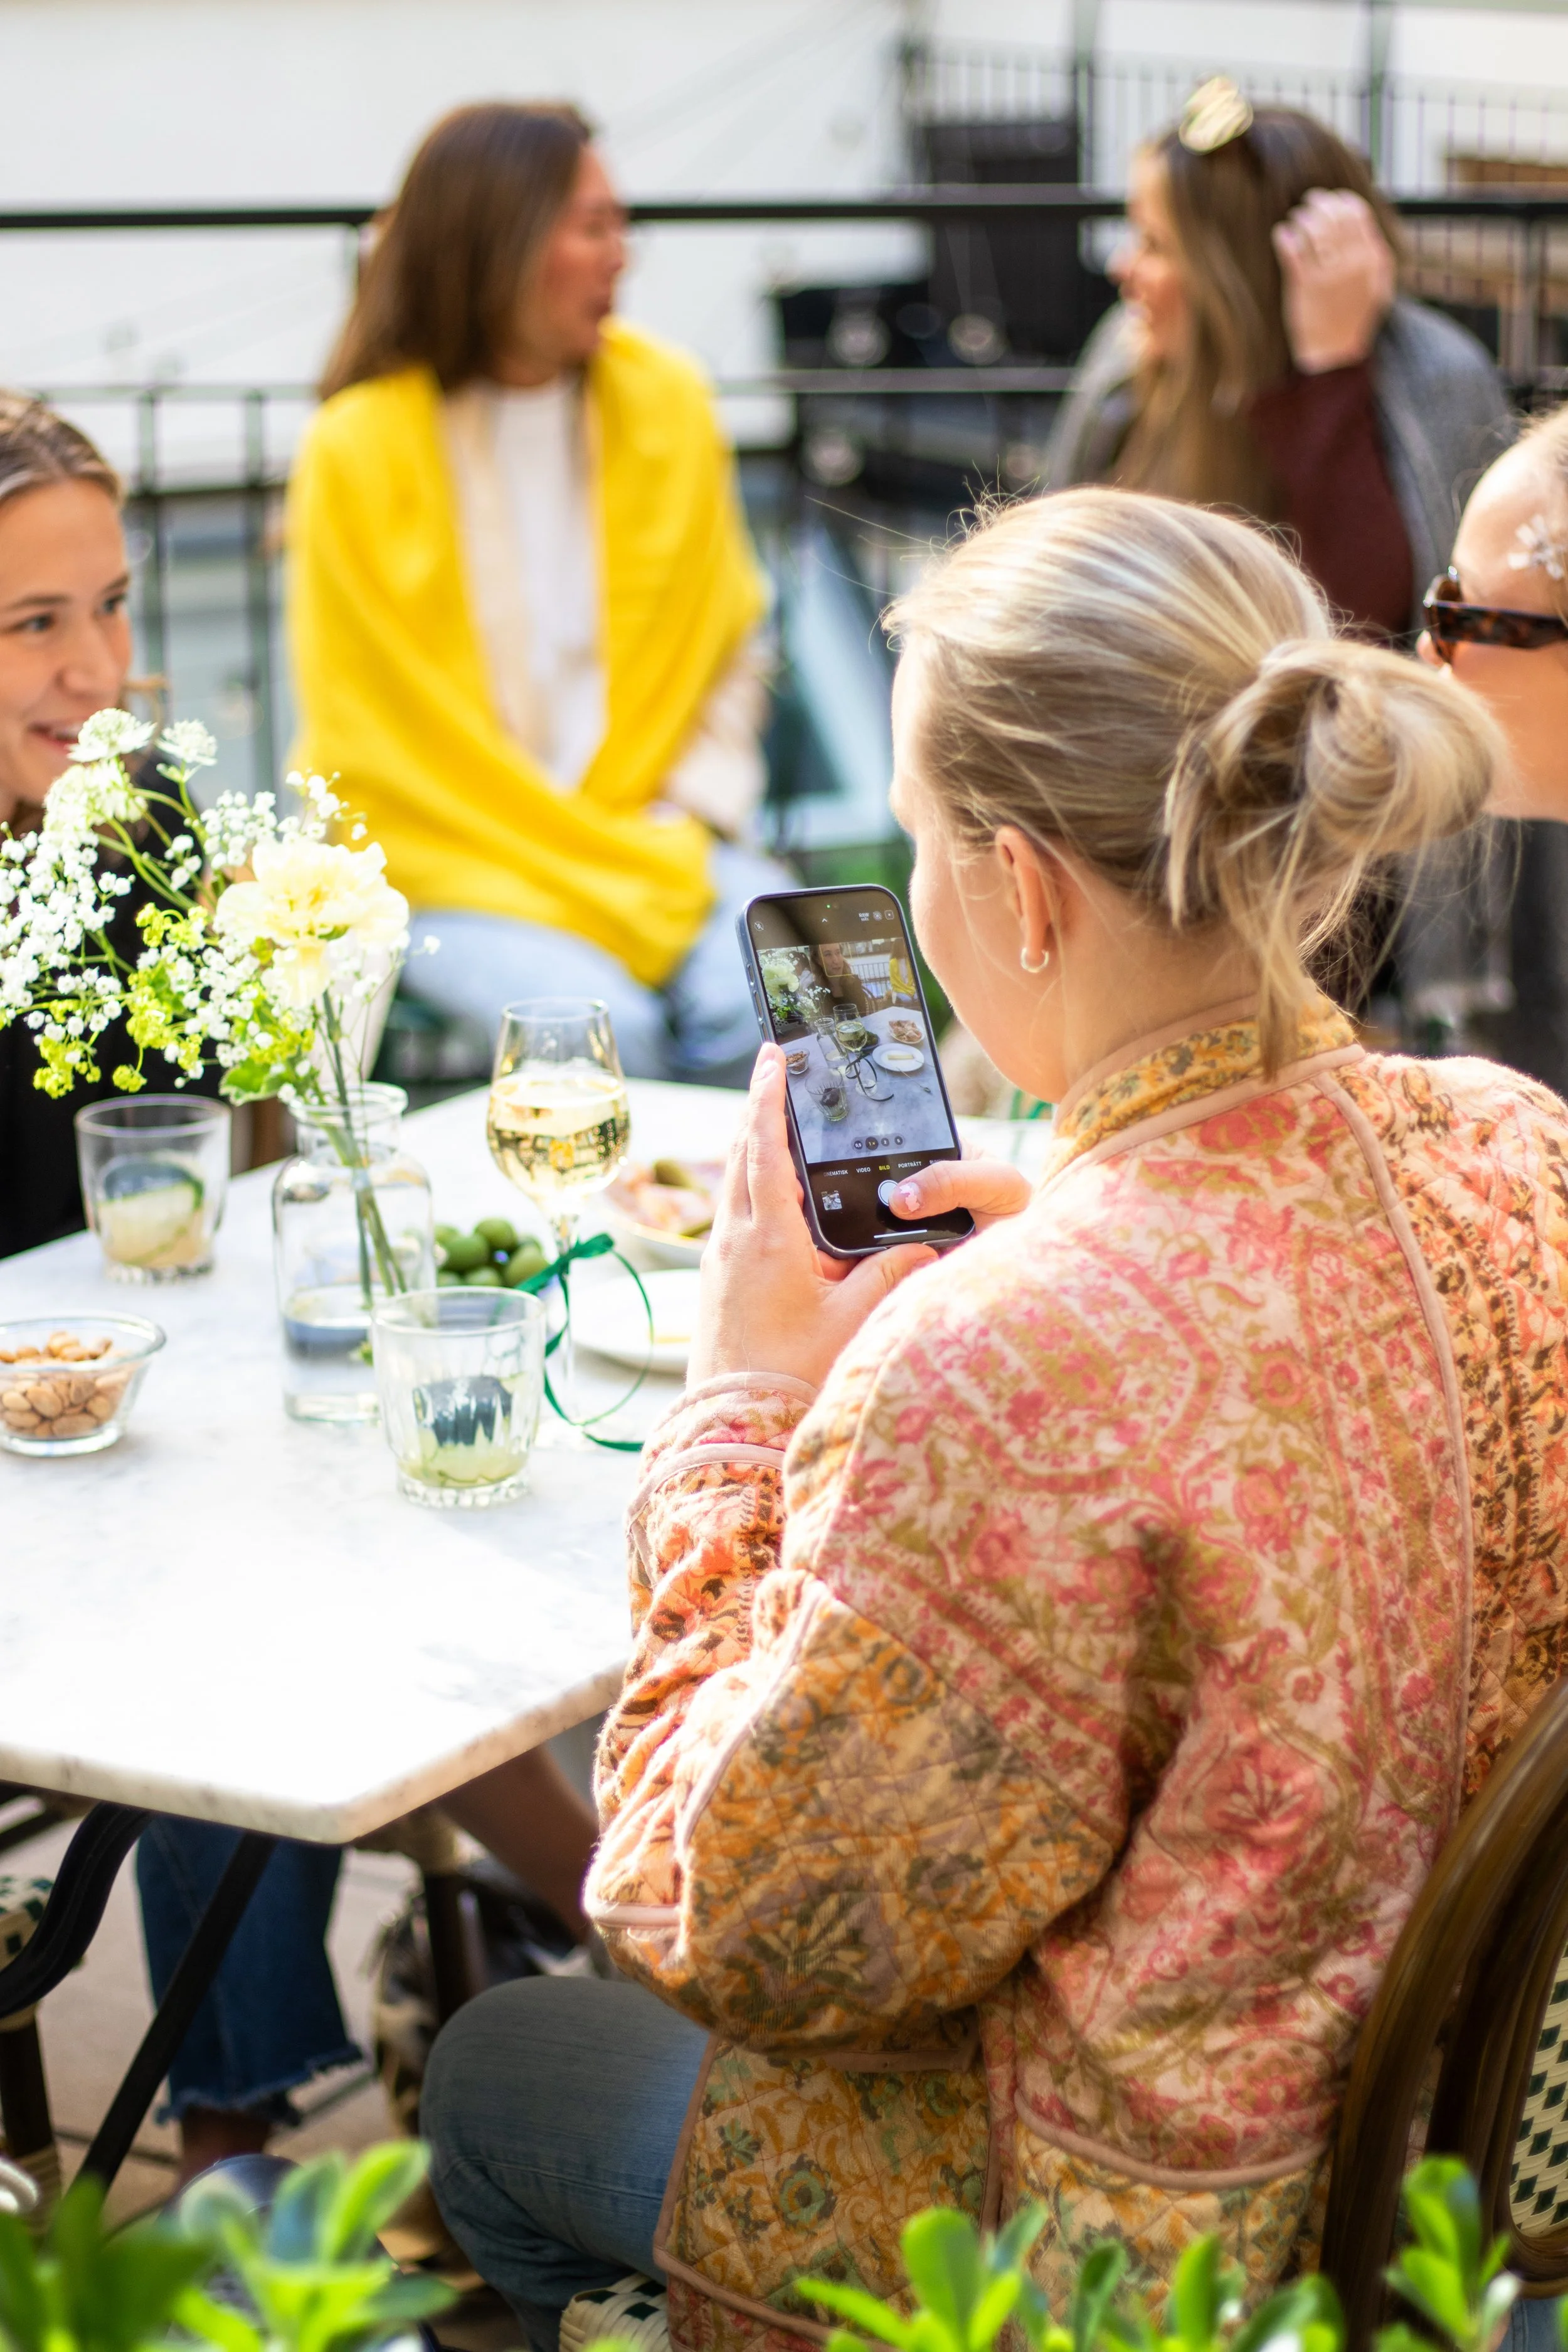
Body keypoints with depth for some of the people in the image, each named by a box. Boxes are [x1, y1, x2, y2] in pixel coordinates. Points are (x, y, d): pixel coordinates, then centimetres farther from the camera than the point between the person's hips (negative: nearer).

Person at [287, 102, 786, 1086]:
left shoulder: (668, 398, 4)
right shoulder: (357, 452, -8)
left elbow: (730, 648, 12)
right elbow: (378, 745, -7)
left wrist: (692, 816, -6)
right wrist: (621, 881, -11)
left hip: (660, 842, 3)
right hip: (451, 871, -3)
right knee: (601, 1024, -29)